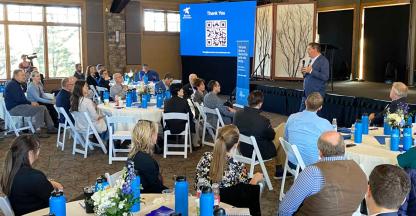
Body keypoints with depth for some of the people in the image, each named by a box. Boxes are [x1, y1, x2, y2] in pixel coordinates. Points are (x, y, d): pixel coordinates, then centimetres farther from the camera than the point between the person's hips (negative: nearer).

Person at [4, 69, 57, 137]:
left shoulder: (17, 84, 20)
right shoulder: (12, 85, -12)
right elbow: (18, 99, -22)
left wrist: (32, 103, 1)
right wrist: (30, 103, -13)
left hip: (20, 106, 10)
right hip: (14, 108, -10)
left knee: (43, 108, 3)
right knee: (39, 109, -23)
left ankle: (51, 128, 0)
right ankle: (38, 131, -22)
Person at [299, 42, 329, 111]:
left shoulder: (323, 61, -10)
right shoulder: (311, 60, 16)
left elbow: (325, 77, -20)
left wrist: (311, 71, -22)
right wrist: (305, 72, 2)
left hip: (316, 95, -8)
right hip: (306, 93, 8)